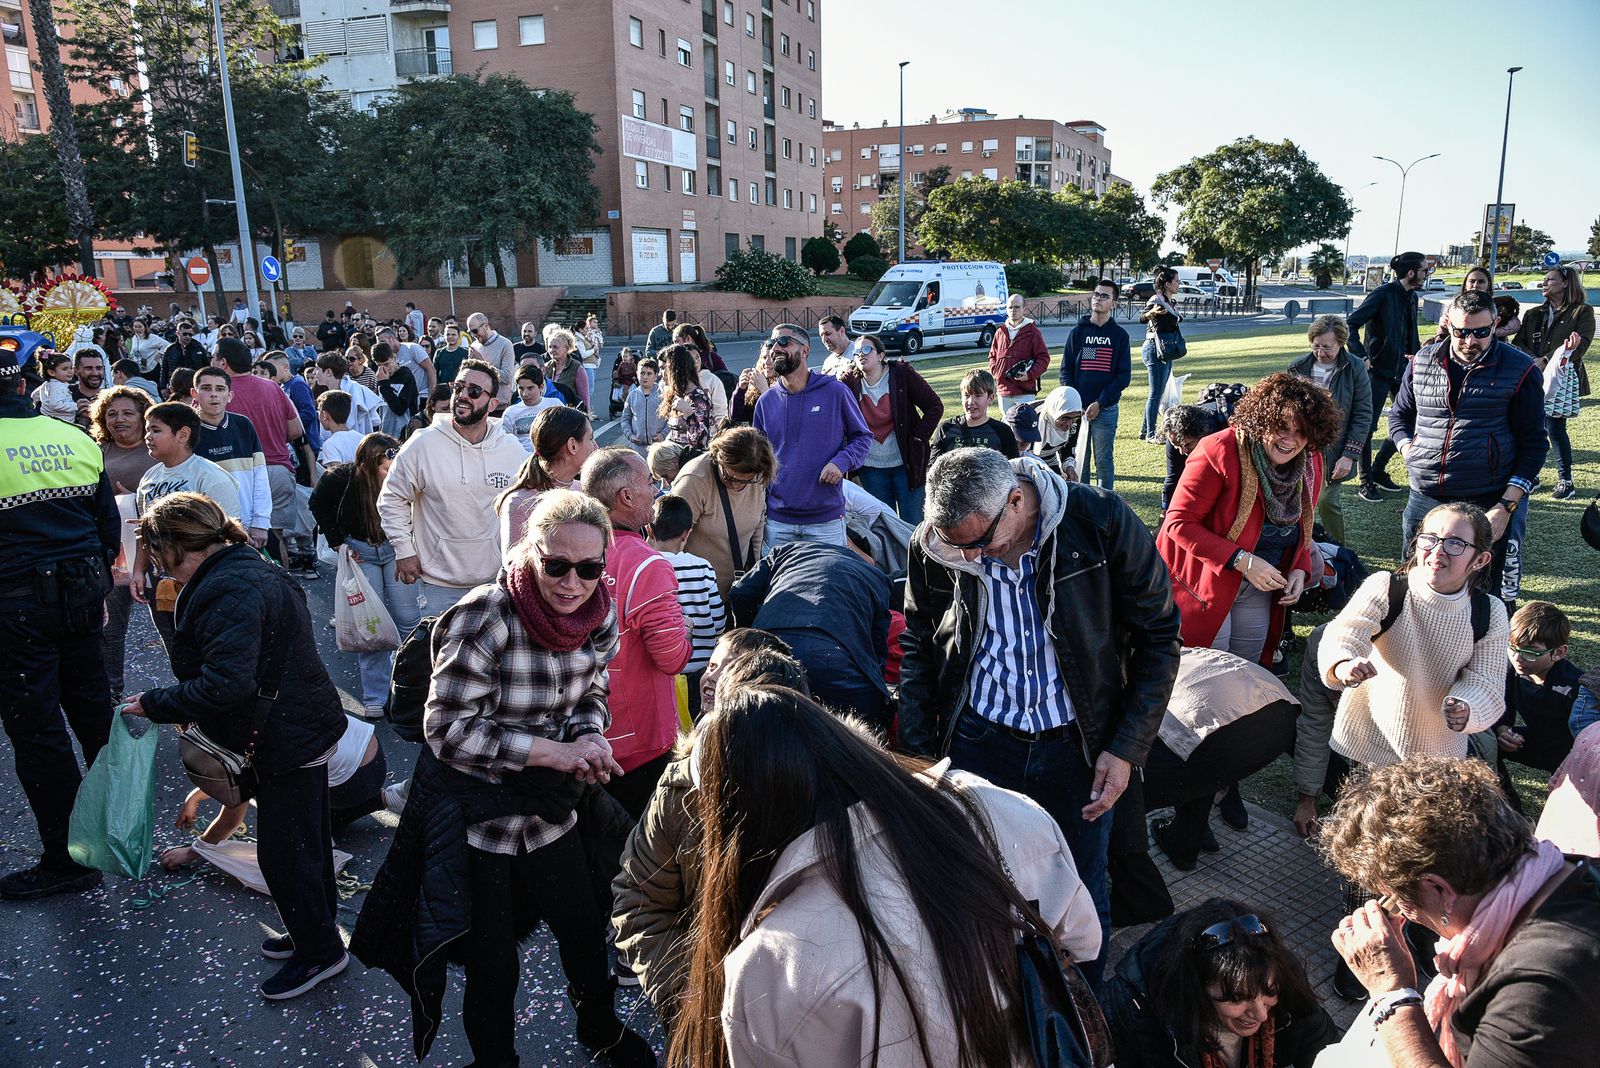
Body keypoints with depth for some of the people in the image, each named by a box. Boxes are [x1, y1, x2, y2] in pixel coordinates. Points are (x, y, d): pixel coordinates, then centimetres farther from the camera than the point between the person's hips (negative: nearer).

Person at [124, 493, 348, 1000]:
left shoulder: (226, 591, -23)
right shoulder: (250, 569, 10)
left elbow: (225, 684, -29)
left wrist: (155, 704, -17)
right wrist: (176, 704, 16)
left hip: (287, 739, -11)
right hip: (305, 726, 11)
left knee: (283, 849, 4)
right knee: (306, 839, 23)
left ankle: (319, 951, 20)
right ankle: (315, 933, 39)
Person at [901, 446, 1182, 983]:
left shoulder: (1103, 522, -17)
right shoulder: (933, 544, -10)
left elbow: (1158, 637, -6)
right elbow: (919, 647, 6)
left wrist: (1126, 749, -9)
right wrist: (917, 752, 1)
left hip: (1076, 744, -1)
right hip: (979, 742, 1)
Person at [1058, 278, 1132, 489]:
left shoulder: (1119, 335, 4)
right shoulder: (1078, 332, 7)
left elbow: (1124, 375, -1)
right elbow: (1066, 370, 5)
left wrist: (1100, 402, -11)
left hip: (1106, 410, -1)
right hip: (1077, 408, 1)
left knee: (1104, 461, 3)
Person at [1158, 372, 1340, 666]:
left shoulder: (1311, 463, -3)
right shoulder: (1220, 452, -24)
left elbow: (1301, 527, 14)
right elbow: (1178, 522, -25)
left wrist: (1300, 569, -5)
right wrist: (1242, 561, -29)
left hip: (1258, 586, 6)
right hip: (1204, 581, -6)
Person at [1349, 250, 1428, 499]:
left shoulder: (1411, 297, 11)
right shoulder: (1383, 294, -12)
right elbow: (1351, 325, -17)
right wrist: (1362, 357, -21)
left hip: (1403, 371, 8)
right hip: (1378, 370, -8)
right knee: (1368, 426, -1)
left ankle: (1378, 470, 24)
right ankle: (1367, 481, 9)